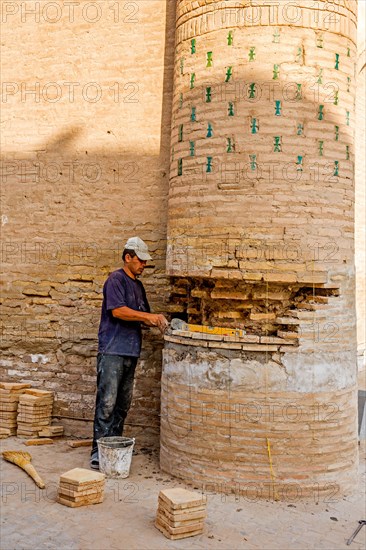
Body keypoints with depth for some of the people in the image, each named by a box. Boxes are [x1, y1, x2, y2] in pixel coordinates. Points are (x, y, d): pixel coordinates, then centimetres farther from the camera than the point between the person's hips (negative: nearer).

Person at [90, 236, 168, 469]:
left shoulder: (138, 285, 19)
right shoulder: (116, 280, -6)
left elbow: (143, 316, 24)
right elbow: (117, 311, -19)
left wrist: (157, 321, 3)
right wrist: (149, 316, -19)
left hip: (131, 352, 8)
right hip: (112, 350, -8)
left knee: (124, 403, 11)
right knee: (107, 402, -8)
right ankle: (99, 450, -4)